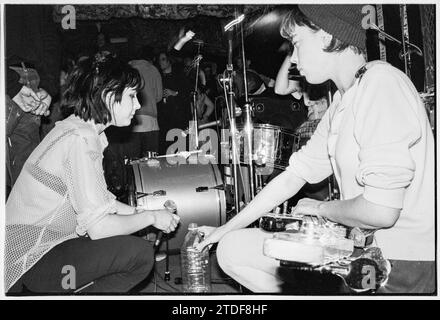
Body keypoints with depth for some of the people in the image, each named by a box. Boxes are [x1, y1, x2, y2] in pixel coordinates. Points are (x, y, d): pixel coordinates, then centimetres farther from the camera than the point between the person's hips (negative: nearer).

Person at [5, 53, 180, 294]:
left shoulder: (86, 131, 10)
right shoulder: (80, 140, -21)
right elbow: (98, 227, -24)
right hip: (29, 259, -10)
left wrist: (141, 212, 4)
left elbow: (100, 200, 14)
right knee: (139, 253, -22)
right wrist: (150, 217, -11)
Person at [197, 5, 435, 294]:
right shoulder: (340, 105, 12)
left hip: (405, 265, -8)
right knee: (233, 249, 5)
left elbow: (380, 211, -26)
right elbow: (295, 175, 15)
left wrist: (321, 207, -5)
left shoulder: (382, 83, -18)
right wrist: (227, 229, 15)